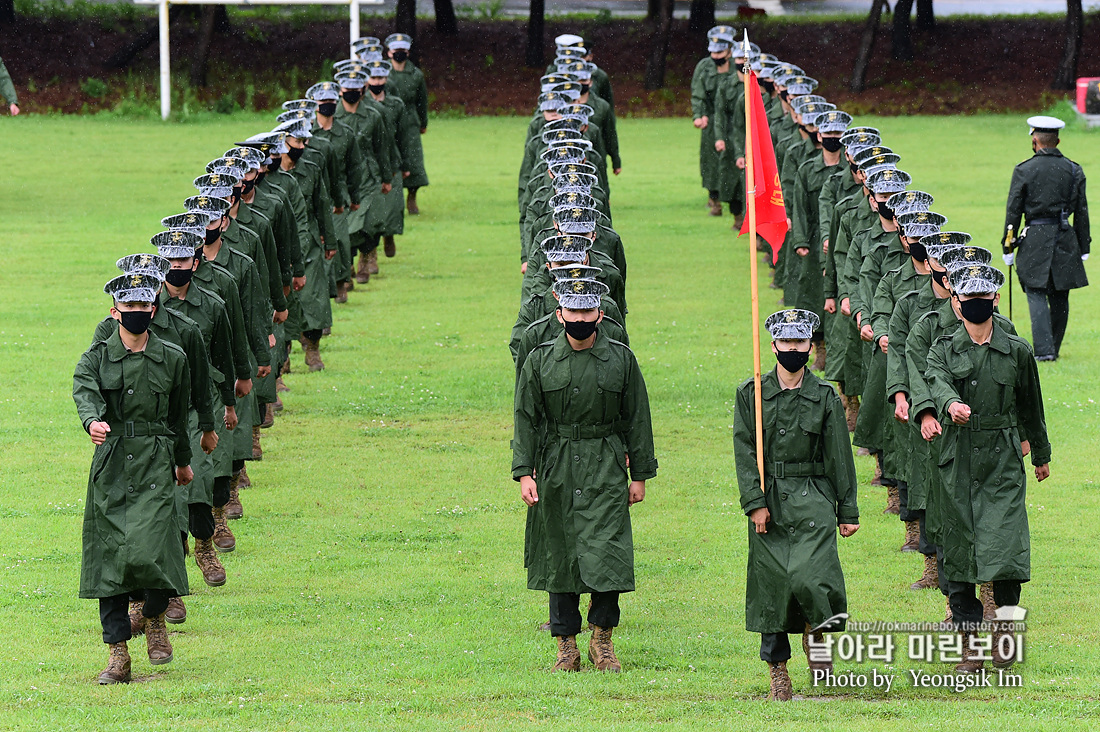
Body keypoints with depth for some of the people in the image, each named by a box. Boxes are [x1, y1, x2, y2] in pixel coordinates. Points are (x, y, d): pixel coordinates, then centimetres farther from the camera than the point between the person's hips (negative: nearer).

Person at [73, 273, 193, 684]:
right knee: (109, 556, 1)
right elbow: (85, 392, -19)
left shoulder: (171, 358, 6)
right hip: (111, 466, 1)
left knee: (148, 551, -16)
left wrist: (183, 461, 30)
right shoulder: (97, 358, 2)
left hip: (155, 465, -1)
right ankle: (118, 655, 7)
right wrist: (92, 421, -40)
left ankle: (155, 618, 15)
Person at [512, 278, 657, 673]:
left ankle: (602, 640, 8)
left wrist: (639, 475, 5)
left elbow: (637, 419, 7)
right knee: (560, 555, 4)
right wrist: (524, 473, -4)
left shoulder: (621, 359, 3)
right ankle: (566, 646, 13)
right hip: (557, 470, 1)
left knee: (607, 552, -8)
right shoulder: (540, 360, 3)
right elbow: (526, 419, 4)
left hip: (606, 470, -1)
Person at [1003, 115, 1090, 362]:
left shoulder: (1024, 170, -5)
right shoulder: (1073, 170, 4)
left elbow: (1013, 211, -3)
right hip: (1065, 240, 3)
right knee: (1060, 298, 12)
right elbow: (1082, 212, 8)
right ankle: (1054, 348, 21)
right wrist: (1083, 248, 15)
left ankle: (1044, 349, -15)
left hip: (1034, 240, -3)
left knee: (1037, 296, -3)